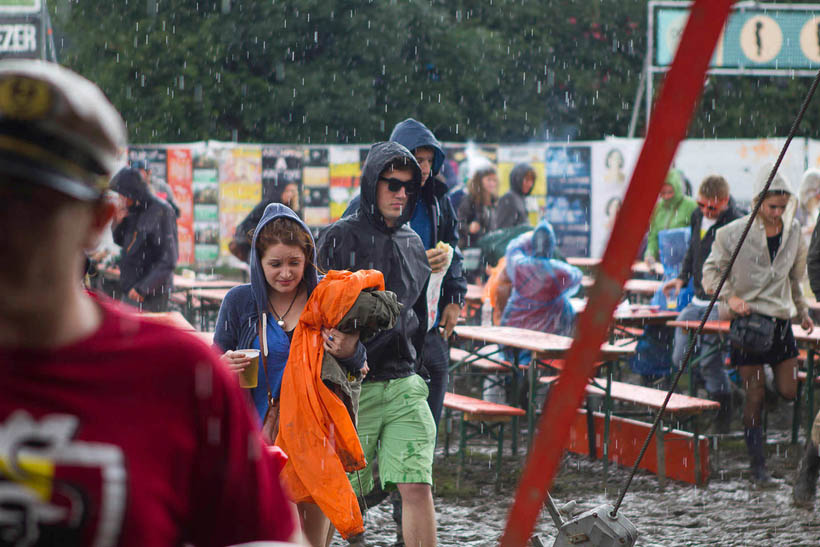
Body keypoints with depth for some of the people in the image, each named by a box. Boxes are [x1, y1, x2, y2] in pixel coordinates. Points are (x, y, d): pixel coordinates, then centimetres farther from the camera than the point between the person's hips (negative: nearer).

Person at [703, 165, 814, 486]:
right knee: (755, 396, -5)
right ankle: (758, 465, 5)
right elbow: (711, 271, -1)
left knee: (788, 391, 0)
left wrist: (802, 311, 20)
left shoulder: (793, 231, 6)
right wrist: (730, 297, -16)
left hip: (780, 318, 4)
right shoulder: (734, 233, -8)